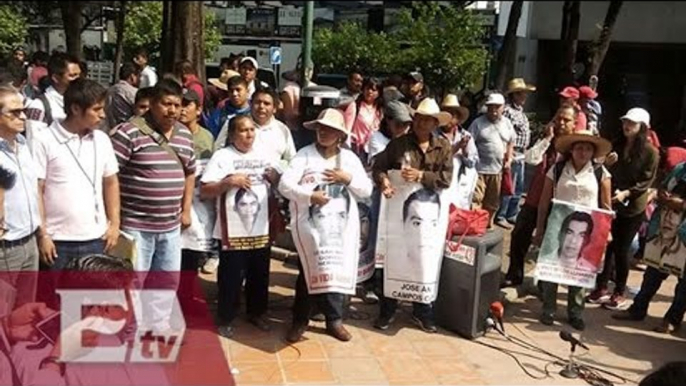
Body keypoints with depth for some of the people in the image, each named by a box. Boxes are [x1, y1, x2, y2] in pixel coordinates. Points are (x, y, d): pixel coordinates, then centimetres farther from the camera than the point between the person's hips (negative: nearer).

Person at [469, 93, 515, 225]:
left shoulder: (507, 123, 9)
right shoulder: (478, 123, -7)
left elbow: (510, 143, 19)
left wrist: (509, 160, 7)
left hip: (498, 170, 5)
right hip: (479, 169, -5)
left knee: (492, 203, 16)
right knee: (475, 200, -9)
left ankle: (487, 225, 32)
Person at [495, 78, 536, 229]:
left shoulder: (521, 111, 15)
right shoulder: (508, 111, -14)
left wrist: (524, 149, 18)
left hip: (520, 155, 10)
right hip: (511, 154, -10)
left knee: (518, 187, 15)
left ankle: (512, 215, 26)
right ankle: (500, 216, 5)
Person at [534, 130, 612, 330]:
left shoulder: (600, 173, 1)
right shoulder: (557, 169, 0)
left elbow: (606, 206, 4)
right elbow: (544, 202, 2)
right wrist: (540, 230, 0)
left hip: (586, 230, 0)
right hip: (557, 226, 0)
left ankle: (575, 312, 21)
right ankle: (548, 309, 19)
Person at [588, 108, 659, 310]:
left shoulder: (650, 152, -7)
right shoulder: (616, 146, 7)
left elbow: (646, 181, -9)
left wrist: (626, 193, -22)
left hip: (633, 207, -4)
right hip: (610, 203, 4)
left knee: (621, 250, 2)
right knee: (606, 246, 4)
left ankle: (619, 293, 16)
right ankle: (601, 287, 16)